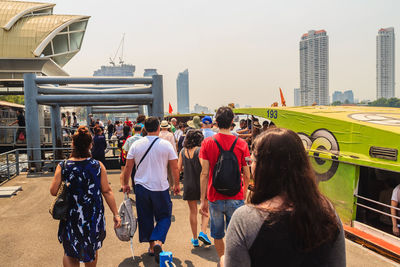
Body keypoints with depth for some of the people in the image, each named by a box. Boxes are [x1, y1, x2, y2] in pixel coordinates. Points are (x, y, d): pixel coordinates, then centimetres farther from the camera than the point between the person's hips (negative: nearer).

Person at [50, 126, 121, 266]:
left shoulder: (62, 167, -13)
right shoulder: (98, 166, -12)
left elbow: (53, 191, -8)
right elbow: (107, 192, -11)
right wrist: (116, 214, -4)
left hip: (71, 216, 0)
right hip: (94, 216, 1)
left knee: (70, 253, 17)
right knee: (92, 249, 24)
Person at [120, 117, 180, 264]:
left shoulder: (136, 145, -2)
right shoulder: (166, 144, -8)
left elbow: (128, 167, 4)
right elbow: (174, 167, -4)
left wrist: (125, 184, 18)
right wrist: (177, 184, 10)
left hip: (141, 187, 3)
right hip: (161, 188, -2)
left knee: (145, 217, 17)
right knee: (164, 217, 12)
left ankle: (151, 246, 27)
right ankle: (157, 242, -9)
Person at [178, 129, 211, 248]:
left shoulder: (183, 151, 2)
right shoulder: (200, 150, -11)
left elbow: (179, 168, 5)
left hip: (188, 185, 4)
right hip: (201, 184, -3)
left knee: (193, 212, 13)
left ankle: (195, 239, 20)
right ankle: (203, 232, 1)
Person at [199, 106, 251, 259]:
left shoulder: (207, 143, -7)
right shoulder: (241, 144, -6)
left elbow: (204, 174, -8)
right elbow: (247, 175, -1)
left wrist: (203, 200, -1)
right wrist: (244, 195, 14)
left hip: (215, 198, 1)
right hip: (236, 198, 0)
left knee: (218, 235, 19)